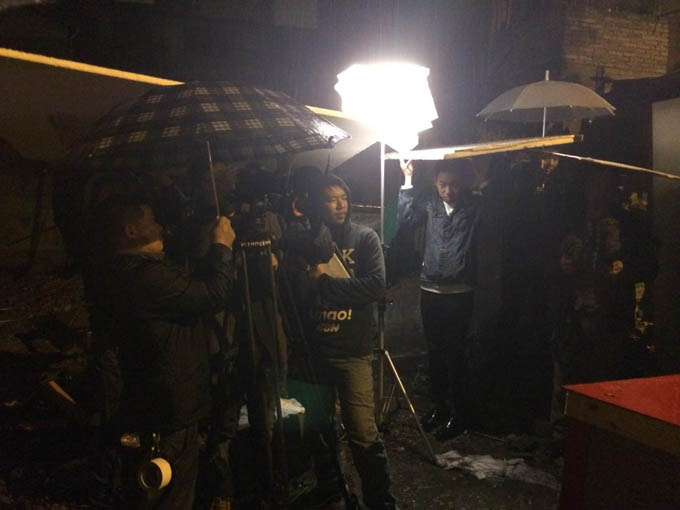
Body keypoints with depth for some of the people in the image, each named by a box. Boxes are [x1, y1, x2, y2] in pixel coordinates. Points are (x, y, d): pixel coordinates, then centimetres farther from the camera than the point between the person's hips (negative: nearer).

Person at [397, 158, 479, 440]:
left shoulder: (473, 206, -1)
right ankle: (440, 405, 29)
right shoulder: (429, 202, 4)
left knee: (455, 353, 0)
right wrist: (408, 179, -11)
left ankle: (461, 413, 14)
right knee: (435, 351, 14)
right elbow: (406, 217, -7)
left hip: (459, 292, -3)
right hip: (430, 289, 3)